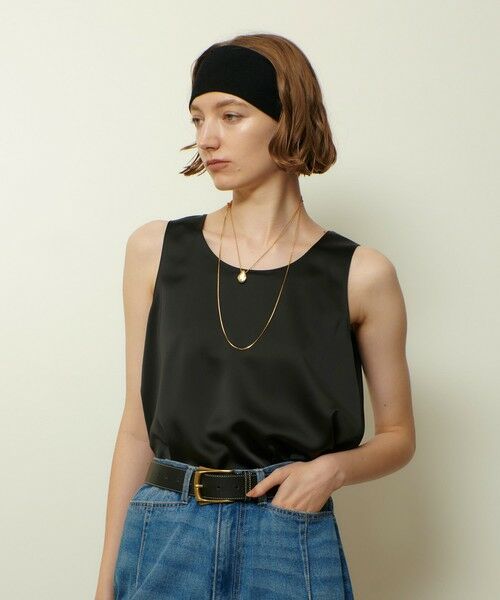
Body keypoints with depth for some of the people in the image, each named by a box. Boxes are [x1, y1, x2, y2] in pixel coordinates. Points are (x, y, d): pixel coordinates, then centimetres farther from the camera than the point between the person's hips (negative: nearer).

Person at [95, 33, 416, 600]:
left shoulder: (360, 274, -4)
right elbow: (137, 425, 5)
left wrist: (333, 466, -13)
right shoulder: (156, 250, 1)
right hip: (163, 538, 2)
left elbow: (397, 435, 7)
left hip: (293, 547, -1)